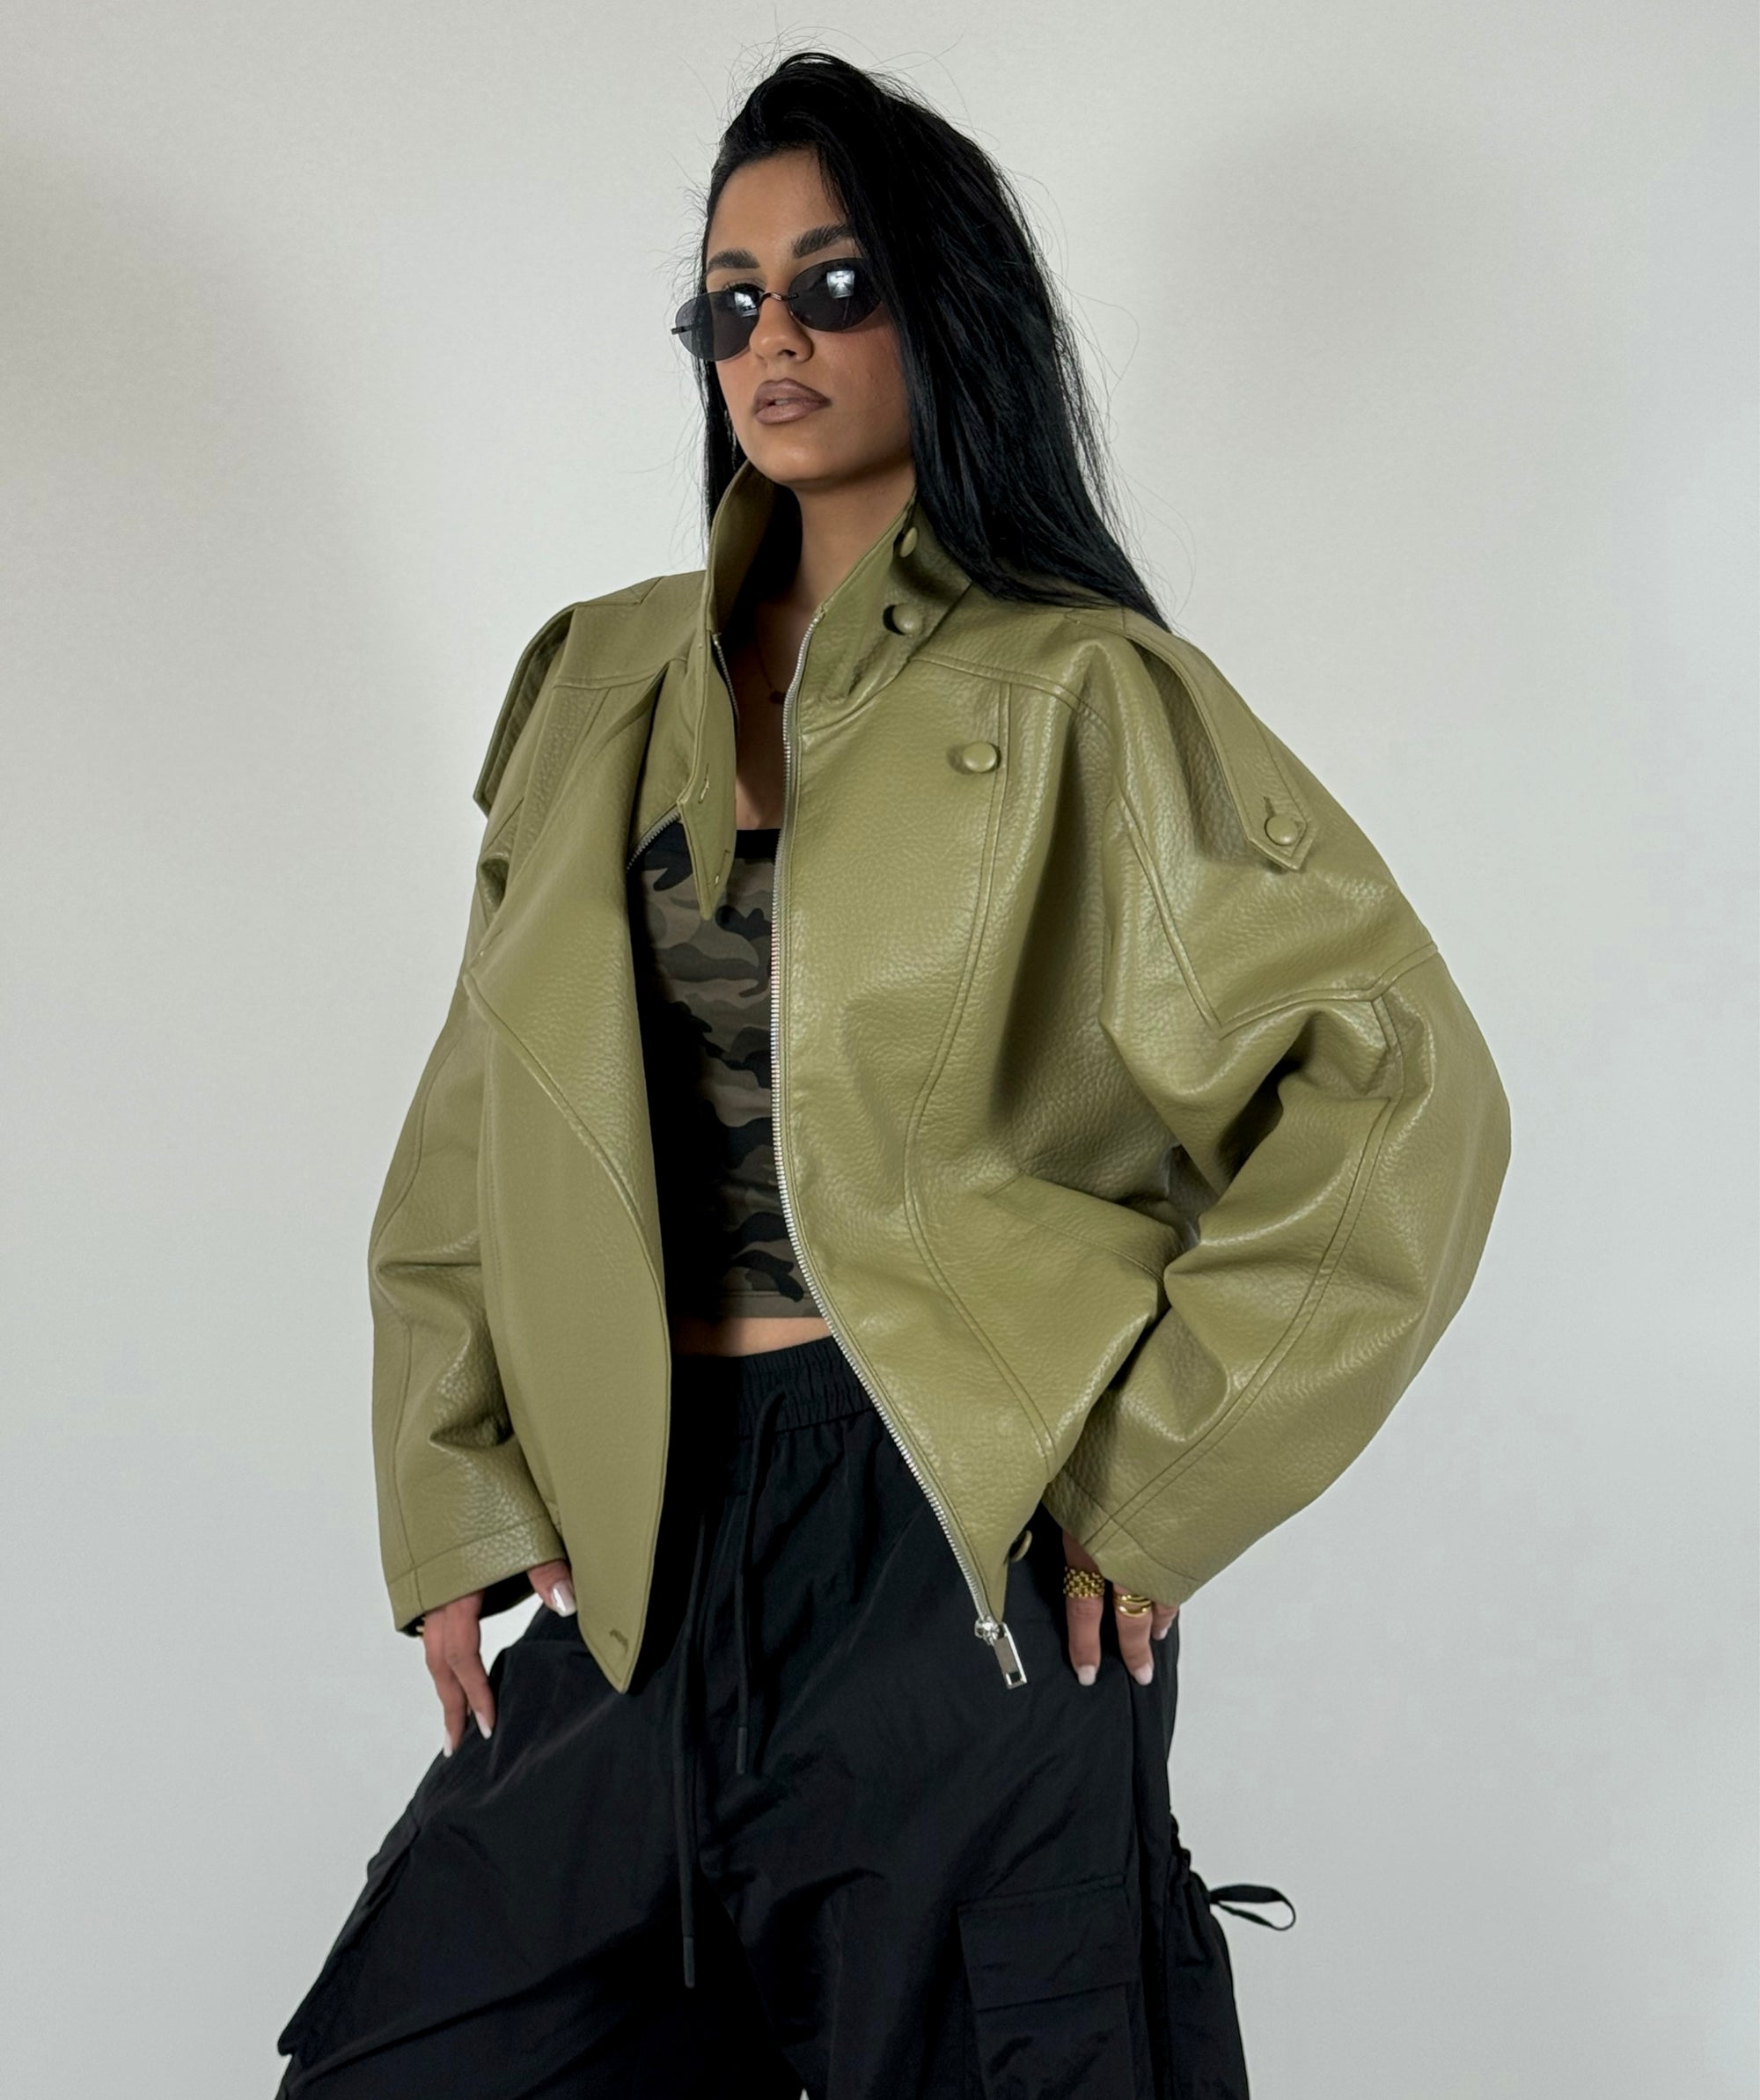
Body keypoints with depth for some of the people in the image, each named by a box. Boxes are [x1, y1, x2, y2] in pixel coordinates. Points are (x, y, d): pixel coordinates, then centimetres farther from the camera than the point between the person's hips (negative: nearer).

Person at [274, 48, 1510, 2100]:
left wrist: (1149, 1472, -9)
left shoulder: (1083, 697, -2)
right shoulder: (598, 683, 12)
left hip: (968, 1540, -4)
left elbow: (1404, 1097, -7)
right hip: (643, 1547, 5)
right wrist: (453, 1505, 5)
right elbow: (476, 1134, 15)